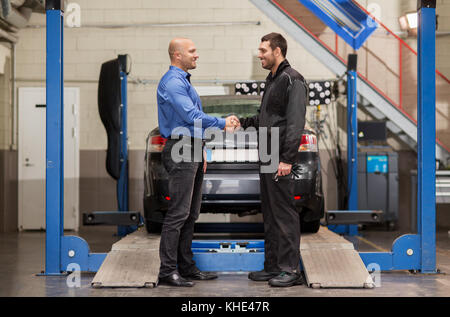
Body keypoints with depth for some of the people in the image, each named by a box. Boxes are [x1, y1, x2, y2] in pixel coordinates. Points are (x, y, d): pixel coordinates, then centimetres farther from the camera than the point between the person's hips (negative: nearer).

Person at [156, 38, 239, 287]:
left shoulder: (183, 81, 20)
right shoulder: (172, 82, -13)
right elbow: (191, 116, -23)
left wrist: (199, 152, 22)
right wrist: (223, 124, -15)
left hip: (192, 152, 10)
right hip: (180, 151, -10)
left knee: (190, 214, 12)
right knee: (178, 213, -10)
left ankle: (186, 266, 18)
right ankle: (167, 270, -7)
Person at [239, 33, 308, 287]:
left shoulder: (292, 80, -11)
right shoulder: (272, 80, 19)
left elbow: (296, 123, -19)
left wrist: (287, 159, -24)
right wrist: (243, 122, 19)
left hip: (280, 159, -10)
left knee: (284, 213, -7)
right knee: (270, 214, 13)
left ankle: (291, 270, -2)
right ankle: (272, 266, 20)